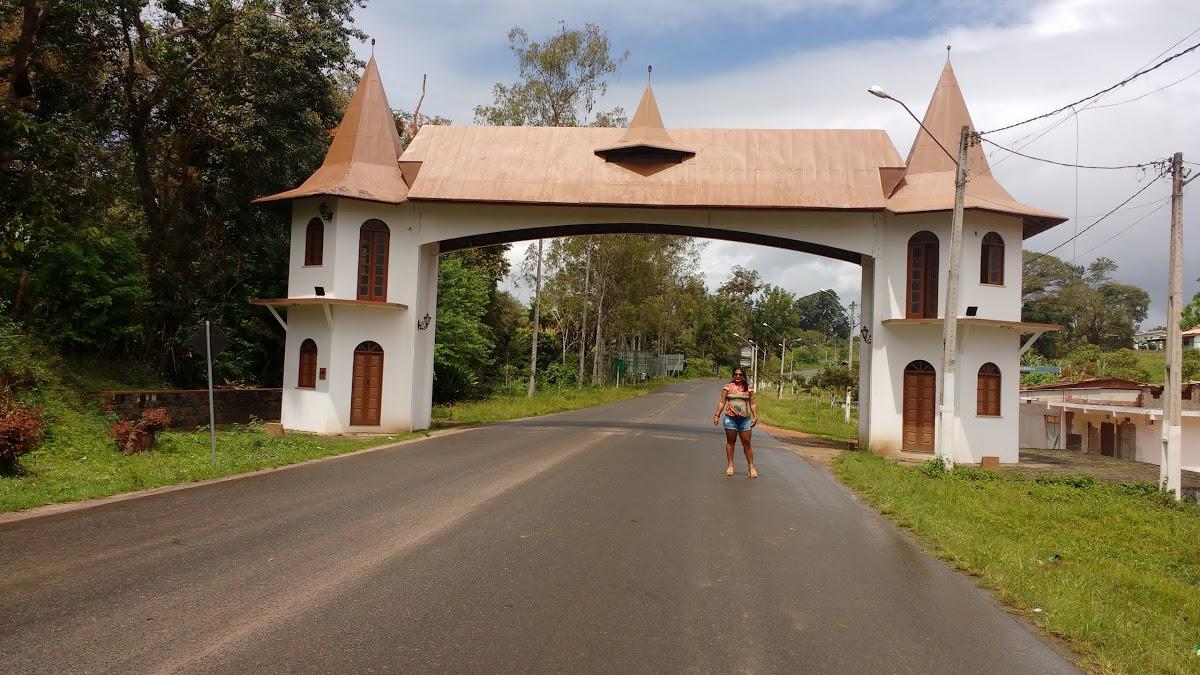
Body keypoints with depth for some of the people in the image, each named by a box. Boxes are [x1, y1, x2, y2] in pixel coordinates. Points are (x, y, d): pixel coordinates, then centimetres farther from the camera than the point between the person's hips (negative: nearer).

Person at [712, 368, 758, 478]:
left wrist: (755, 417, -1)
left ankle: (751, 467, 7)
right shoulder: (728, 387, 5)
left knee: (747, 443, 0)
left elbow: (752, 404, 8)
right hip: (730, 418, 0)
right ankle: (730, 466, 13)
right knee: (730, 442, 6)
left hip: (745, 419, 1)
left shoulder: (748, 388, 8)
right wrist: (717, 415, -4)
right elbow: (722, 402, 3)